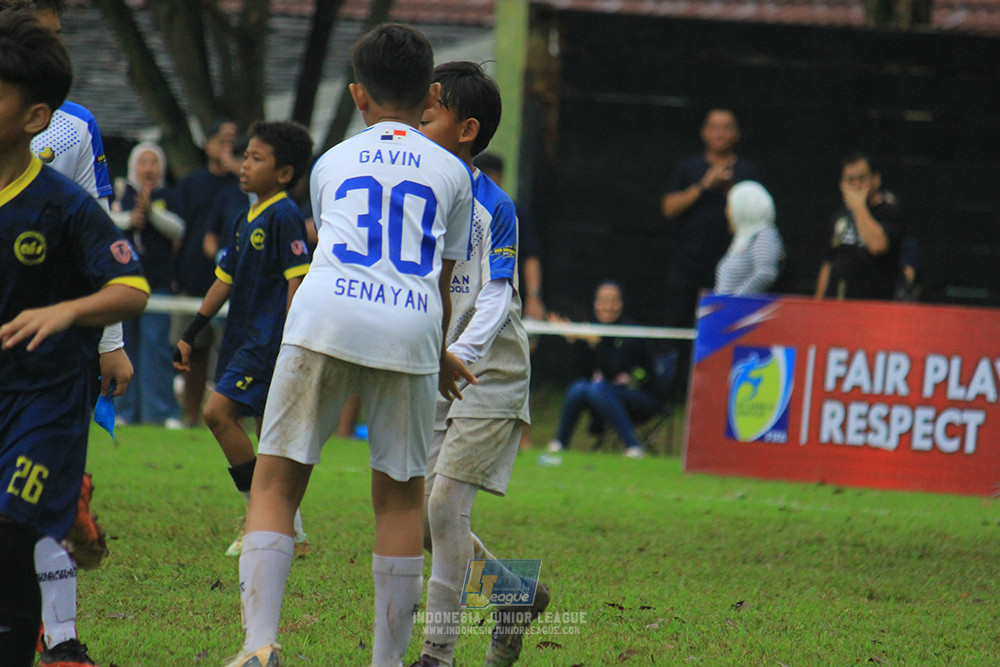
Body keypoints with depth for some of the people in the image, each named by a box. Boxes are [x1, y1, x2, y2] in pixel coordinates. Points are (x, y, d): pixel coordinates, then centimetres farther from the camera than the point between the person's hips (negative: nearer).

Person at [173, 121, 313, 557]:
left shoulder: (285, 216, -11)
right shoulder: (246, 219, 16)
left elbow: (298, 281, -16)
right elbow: (225, 281, 22)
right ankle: (291, 534, 14)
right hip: (245, 338, 9)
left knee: (219, 411, -17)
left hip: (271, 339, -9)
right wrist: (189, 336, 22)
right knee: (267, 437, 9)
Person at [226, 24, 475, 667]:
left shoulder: (331, 163, 27)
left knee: (275, 485, 3)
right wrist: (438, 356, 45)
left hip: (325, 315, 0)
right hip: (410, 327, 0)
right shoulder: (453, 173, 23)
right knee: (400, 497, 12)